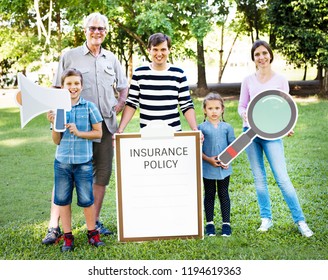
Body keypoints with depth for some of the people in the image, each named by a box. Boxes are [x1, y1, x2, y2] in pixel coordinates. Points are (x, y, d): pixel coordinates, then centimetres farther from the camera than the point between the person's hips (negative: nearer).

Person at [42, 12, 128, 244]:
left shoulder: (112, 59, 13)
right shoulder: (70, 56, 4)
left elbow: (124, 89, 21)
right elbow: (58, 90, 4)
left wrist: (116, 110, 7)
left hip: (106, 125, 4)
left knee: (102, 174, 7)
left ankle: (94, 221, 20)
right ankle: (54, 226, -1)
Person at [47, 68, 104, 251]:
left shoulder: (89, 107, -3)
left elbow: (98, 133, -1)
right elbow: (56, 141, 4)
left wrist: (78, 132, -12)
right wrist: (54, 124, -12)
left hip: (84, 162, -2)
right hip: (62, 162, 3)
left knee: (86, 200, 4)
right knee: (62, 200, 8)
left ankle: (92, 233, 23)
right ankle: (68, 236, 21)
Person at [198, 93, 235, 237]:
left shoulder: (227, 127, 3)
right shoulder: (201, 128, -3)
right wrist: (209, 159, -16)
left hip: (224, 168, 1)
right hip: (207, 168, -1)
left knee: (224, 194, 9)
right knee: (209, 195, 10)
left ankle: (226, 223, 18)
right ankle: (209, 223, 19)